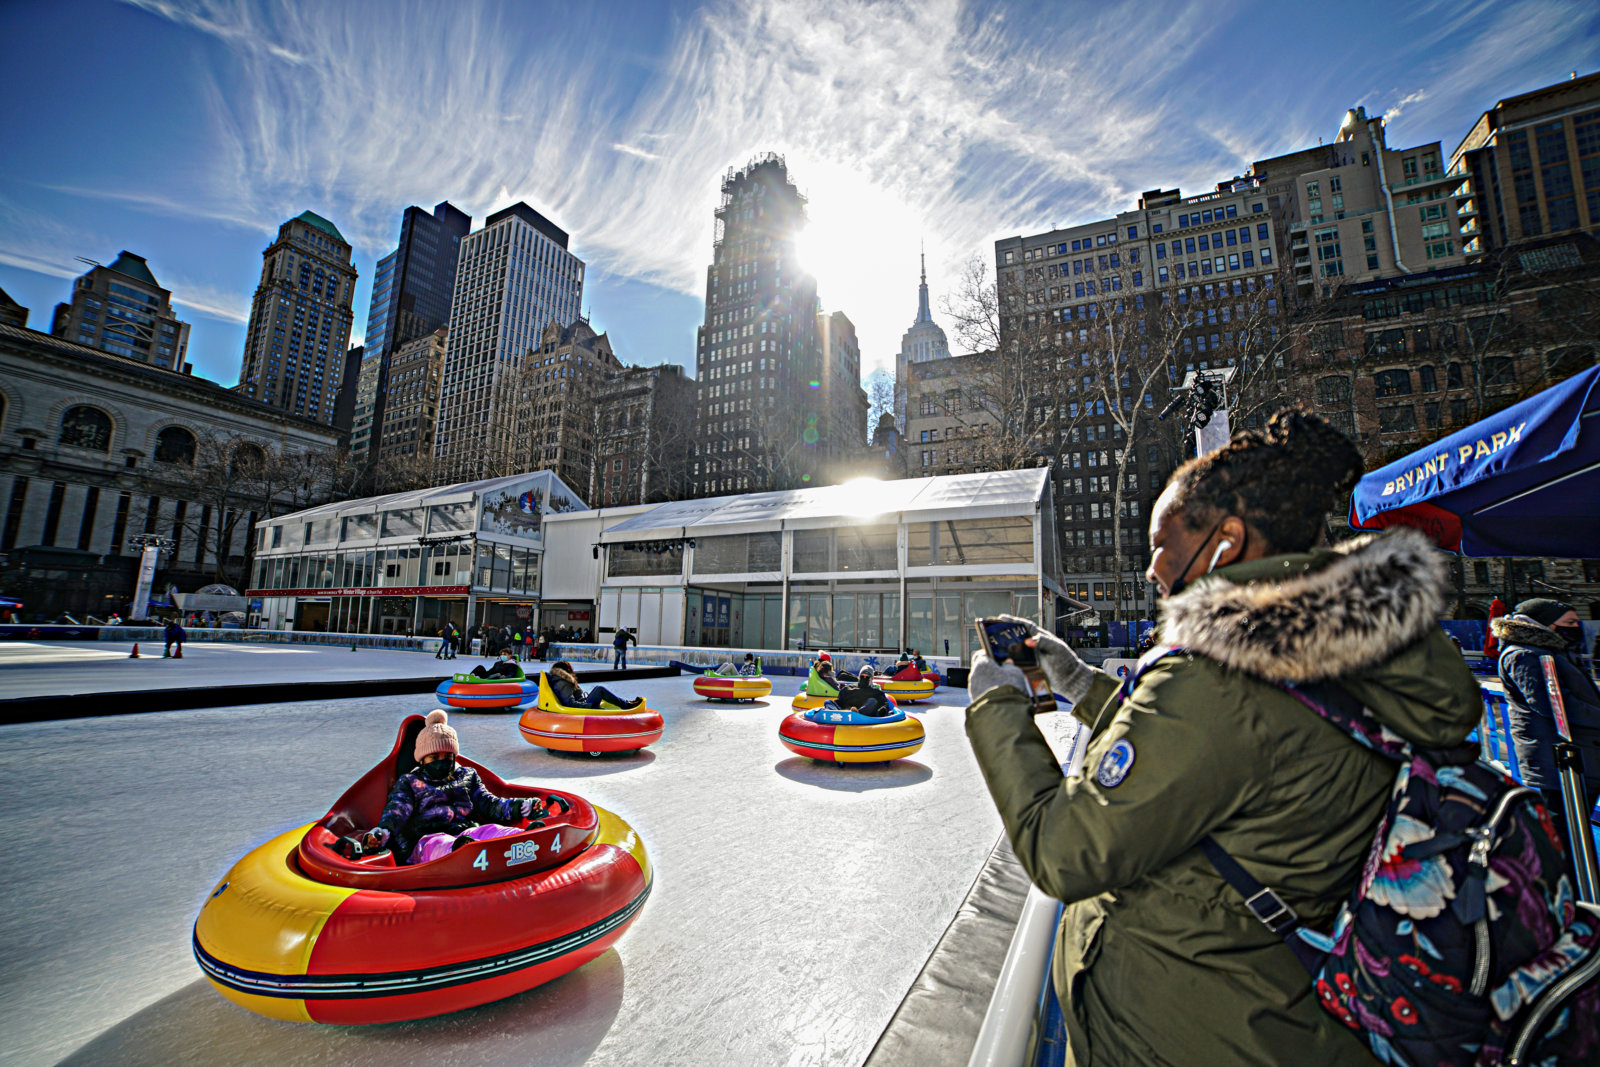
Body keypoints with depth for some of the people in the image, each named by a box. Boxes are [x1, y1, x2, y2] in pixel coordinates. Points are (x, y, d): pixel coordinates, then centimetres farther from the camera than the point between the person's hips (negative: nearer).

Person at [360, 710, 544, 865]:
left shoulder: (468, 776, 27)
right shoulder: (409, 781, 22)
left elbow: (487, 803, 18)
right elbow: (396, 810, 4)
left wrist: (520, 806, 0)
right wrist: (381, 832, -21)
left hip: (466, 833, 3)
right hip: (425, 839, -2)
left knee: (492, 830, -30)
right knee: (439, 844, -39)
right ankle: (459, 851, -73)